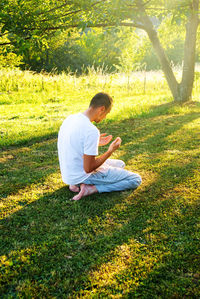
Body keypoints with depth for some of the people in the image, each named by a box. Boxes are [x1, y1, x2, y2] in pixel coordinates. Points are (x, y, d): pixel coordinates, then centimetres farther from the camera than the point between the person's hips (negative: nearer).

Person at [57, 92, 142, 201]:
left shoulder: (70, 118, 1)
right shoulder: (92, 131, -27)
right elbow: (88, 169, -22)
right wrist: (111, 151, -12)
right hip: (84, 175, -8)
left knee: (120, 164, 26)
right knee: (136, 180, -4)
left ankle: (77, 184, 9)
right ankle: (91, 189, -8)